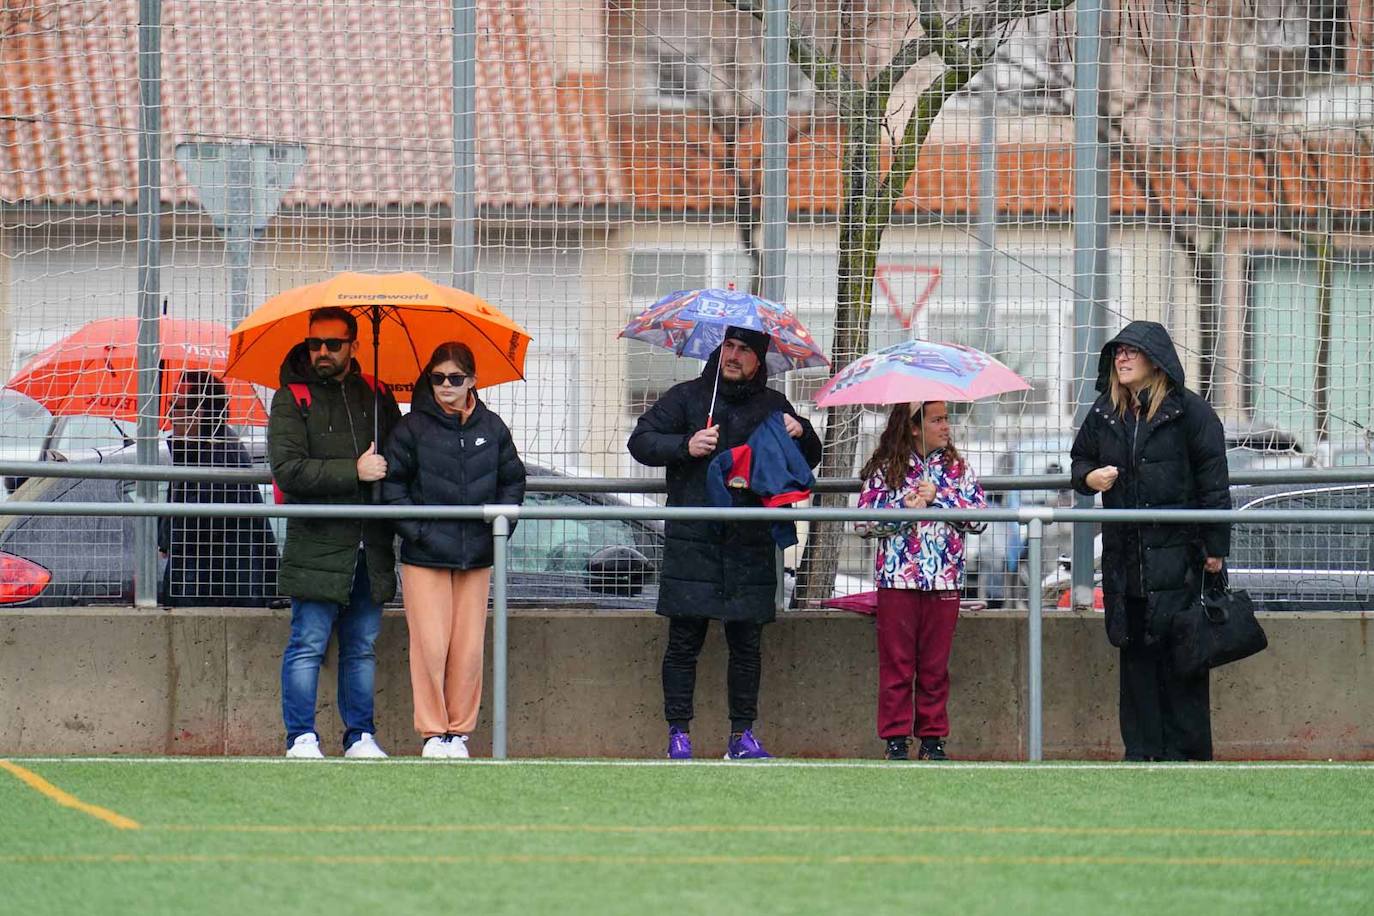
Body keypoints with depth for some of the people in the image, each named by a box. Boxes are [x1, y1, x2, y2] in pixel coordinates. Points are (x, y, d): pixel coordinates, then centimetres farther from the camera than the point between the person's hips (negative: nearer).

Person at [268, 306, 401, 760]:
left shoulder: (377, 398, 13)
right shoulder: (292, 400, 0)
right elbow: (287, 469, -13)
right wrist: (354, 472, -17)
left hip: (369, 548, 4)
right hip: (316, 547, -4)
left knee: (362, 647, 9)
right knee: (308, 645, -3)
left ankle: (360, 736, 15)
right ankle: (301, 739, 2)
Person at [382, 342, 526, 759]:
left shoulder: (491, 428, 8)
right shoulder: (413, 427, 0)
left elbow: (513, 481, 17)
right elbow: (392, 483, 2)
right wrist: (416, 530, -8)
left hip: (476, 554, 2)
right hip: (425, 555, -2)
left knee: (469, 646, 1)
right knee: (430, 643, -6)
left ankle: (459, 729, 11)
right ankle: (433, 732, 3)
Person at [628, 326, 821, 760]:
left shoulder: (772, 406, 14)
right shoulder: (686, 397, 7)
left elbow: (809, 460, 19)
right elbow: (640, 442, 4)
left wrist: (801, 434, -4)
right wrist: (686, 446, -13)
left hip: (749, 546, 2)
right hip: (692, 543, -2)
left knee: (746, 644, 4)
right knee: (684, 642, -2)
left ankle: (743, 734, 11)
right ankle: (678, 733, 2)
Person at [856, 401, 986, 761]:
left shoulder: (956, 467, 9)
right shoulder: (886, 468, 2)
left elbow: (980, 512, -1)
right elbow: (864, 521, -4)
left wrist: (938, 497, -10)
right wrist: (907, 506, -14)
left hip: (944, 580, 2)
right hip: (897, 579, -2)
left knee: (935, 666, 6)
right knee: (897, 664, 0)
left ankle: (933, 738, 12)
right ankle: (895, 740, 5)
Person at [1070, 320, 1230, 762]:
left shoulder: (1189, 411, -4)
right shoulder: (1104, 413, 12)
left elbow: (1214, 481, -4)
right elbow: (1081, 458, 25)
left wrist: (1215, 547, -9)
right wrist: (1089, 477, -1)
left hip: (1177, 554, -5)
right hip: (1123, 555, 5)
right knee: (1135, 653, 6)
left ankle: (1185, 750, 0)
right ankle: (1142, 750, 9)